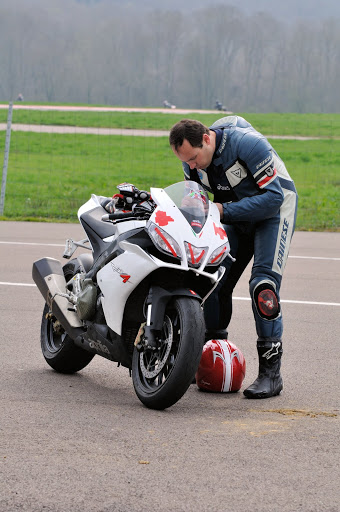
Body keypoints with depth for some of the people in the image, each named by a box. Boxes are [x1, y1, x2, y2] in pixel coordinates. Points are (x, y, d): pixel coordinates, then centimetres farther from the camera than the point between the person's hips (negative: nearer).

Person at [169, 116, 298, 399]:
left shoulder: (248, 143, -31)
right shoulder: (193, 157, -9)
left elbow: (273, 196, -29)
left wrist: (224, 211, -32)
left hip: (273, 211, -7)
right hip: (235, 216, 7)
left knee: (263, 285, -21)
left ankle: (270, 373, -20)